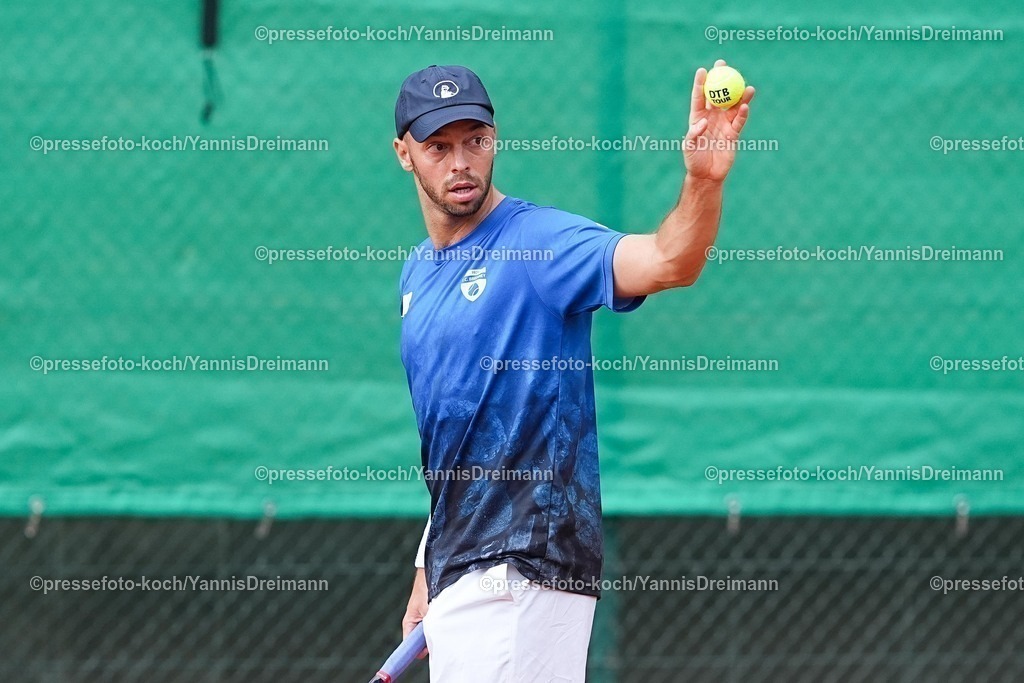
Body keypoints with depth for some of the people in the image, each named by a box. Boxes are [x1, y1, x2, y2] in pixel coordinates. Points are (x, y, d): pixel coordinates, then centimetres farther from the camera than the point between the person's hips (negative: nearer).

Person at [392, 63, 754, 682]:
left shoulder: (541, 241, -10)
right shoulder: (417, 274, 14)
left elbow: (665, 262, -28)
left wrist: (704, 181, -47)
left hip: (526, 563, -8)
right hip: (460, 575, 8)